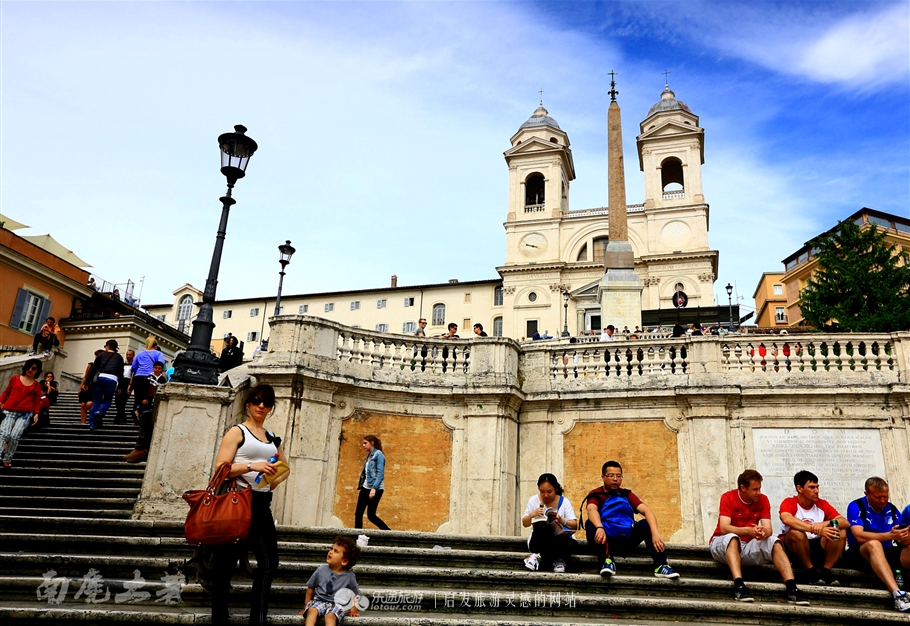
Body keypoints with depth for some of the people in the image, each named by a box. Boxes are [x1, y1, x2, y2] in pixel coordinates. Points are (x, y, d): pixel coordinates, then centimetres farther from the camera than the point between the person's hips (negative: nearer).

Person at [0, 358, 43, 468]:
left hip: (25, 414, 0)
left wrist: (36, 414, 1)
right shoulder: (15, 378, 12)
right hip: (9, 411, 1)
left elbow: (37, 401, 13)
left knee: (14, 436, -18)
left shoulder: (37, 385, 12)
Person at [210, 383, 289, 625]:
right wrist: (252, 466, -24)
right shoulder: (237, 432, -2)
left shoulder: (273, 438, 16)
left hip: (262, 505, 6)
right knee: (226, 562, 1)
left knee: (269, 561, 1)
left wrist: (274, 483, 11)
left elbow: (285, 468, 29)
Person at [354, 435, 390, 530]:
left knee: (371, 515, -5)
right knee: (358, 513, 2)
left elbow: (380, 474, -16)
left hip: (375, 489, -8)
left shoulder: (378, 454, -7)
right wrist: (360, 487, 13)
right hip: (365, 488, 8)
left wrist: (374, 488, -25)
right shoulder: (369, 456, 17)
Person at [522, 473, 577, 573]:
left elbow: (574, 526, -4)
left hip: (558, 540, 1)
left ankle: (539, 557, -22)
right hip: (538, 542, -1)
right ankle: (556, 558, -20)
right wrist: (532, 514, -17)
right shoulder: (534, 500, -1)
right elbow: (525, 524, 4)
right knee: (542, 526, -35)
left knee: (572, 544, -33)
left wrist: (562, 520, -24)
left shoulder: (564, 501, -2)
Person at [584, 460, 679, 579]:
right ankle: (607, 561, -33)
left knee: (645, 524, -20)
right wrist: (599, 528, -43)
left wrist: (655, 533, -25)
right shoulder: (595, 494, 3)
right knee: (590, 524, -29)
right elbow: (592, 510, -21)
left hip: (627, 540, 2)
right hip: (607, 540, -2)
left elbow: (646, 511, -6)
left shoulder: (627, 495, 11)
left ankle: (660, 565, -25)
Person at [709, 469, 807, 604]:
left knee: (774, 541, -21)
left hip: (748, 547, 4)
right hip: (723, 545, -4)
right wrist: (748, 530, -41)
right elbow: (724, 528, -24)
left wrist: (763, 532, -35)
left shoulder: (763, 499, 0)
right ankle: (738, 585, -48)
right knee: (732, 537, -37)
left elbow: (768, 529, -10)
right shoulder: (728, 498, -13)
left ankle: (791, 588, -30)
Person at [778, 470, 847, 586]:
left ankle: (825, 571, -7)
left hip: (817, 548, 4)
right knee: (796, 532, -35)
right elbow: (787, 519, -33)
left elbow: (845, 522, -8)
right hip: (793, 549, -4)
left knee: (841, 532, -16)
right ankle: (810, 570, -12)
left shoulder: (822, 504, 4)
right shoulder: (789, 502, -10)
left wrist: (825, 524, -28)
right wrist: (816, 529, -40)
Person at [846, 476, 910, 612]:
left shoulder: (892, 509, 8)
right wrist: (889, 536, -31)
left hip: (887, 553, 5)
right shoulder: (856, 506, -7)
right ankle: (897, 594, -48)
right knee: (874, 544, -37)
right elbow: (859, 536, -20)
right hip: (862, 552, -4)